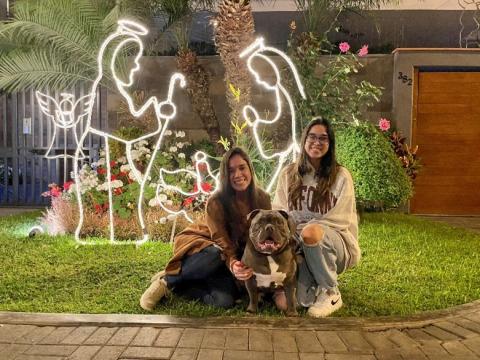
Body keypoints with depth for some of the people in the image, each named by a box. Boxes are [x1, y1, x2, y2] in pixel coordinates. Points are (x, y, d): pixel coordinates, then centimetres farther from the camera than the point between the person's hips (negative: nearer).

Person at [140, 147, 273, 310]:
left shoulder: (262, 199, -11)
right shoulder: (216, 202, -23)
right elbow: (222, 241, -24)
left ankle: (176, 286, -7)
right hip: (198, 244, -3)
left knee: (224, 300, -27)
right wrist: (232, 264, -46)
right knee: (214, 257, -42)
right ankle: (168, 280, -18)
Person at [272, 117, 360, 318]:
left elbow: (340, 219, -7)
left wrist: (306, 228, -16)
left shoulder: (341, 176, -1)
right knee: (301, 301, -27)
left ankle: (331, 293, -16)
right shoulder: (288, 174, 8)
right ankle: (316, 285, 9)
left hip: (335, 243, -1)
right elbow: (278, 211, 6)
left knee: (310, 233, -39)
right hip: (297, 243, 1)